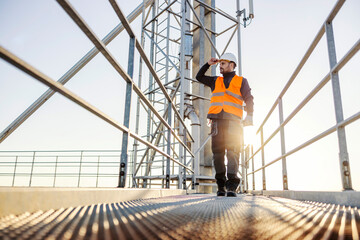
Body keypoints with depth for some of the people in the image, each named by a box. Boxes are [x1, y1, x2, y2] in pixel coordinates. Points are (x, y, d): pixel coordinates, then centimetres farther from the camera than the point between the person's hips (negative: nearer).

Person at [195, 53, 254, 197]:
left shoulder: (241, 81, 15)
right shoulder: (215, 81, 24)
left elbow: (249, 99, 7)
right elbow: (199, 77, 31)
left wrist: (249, 115, -7)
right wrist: (208, 64, 21)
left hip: (232, 121, -3)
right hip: (217, 120, 3)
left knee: (233, 152, -13)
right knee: (218, 152, -1)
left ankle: (231, 187, -17)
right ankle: (221, 186, 4)